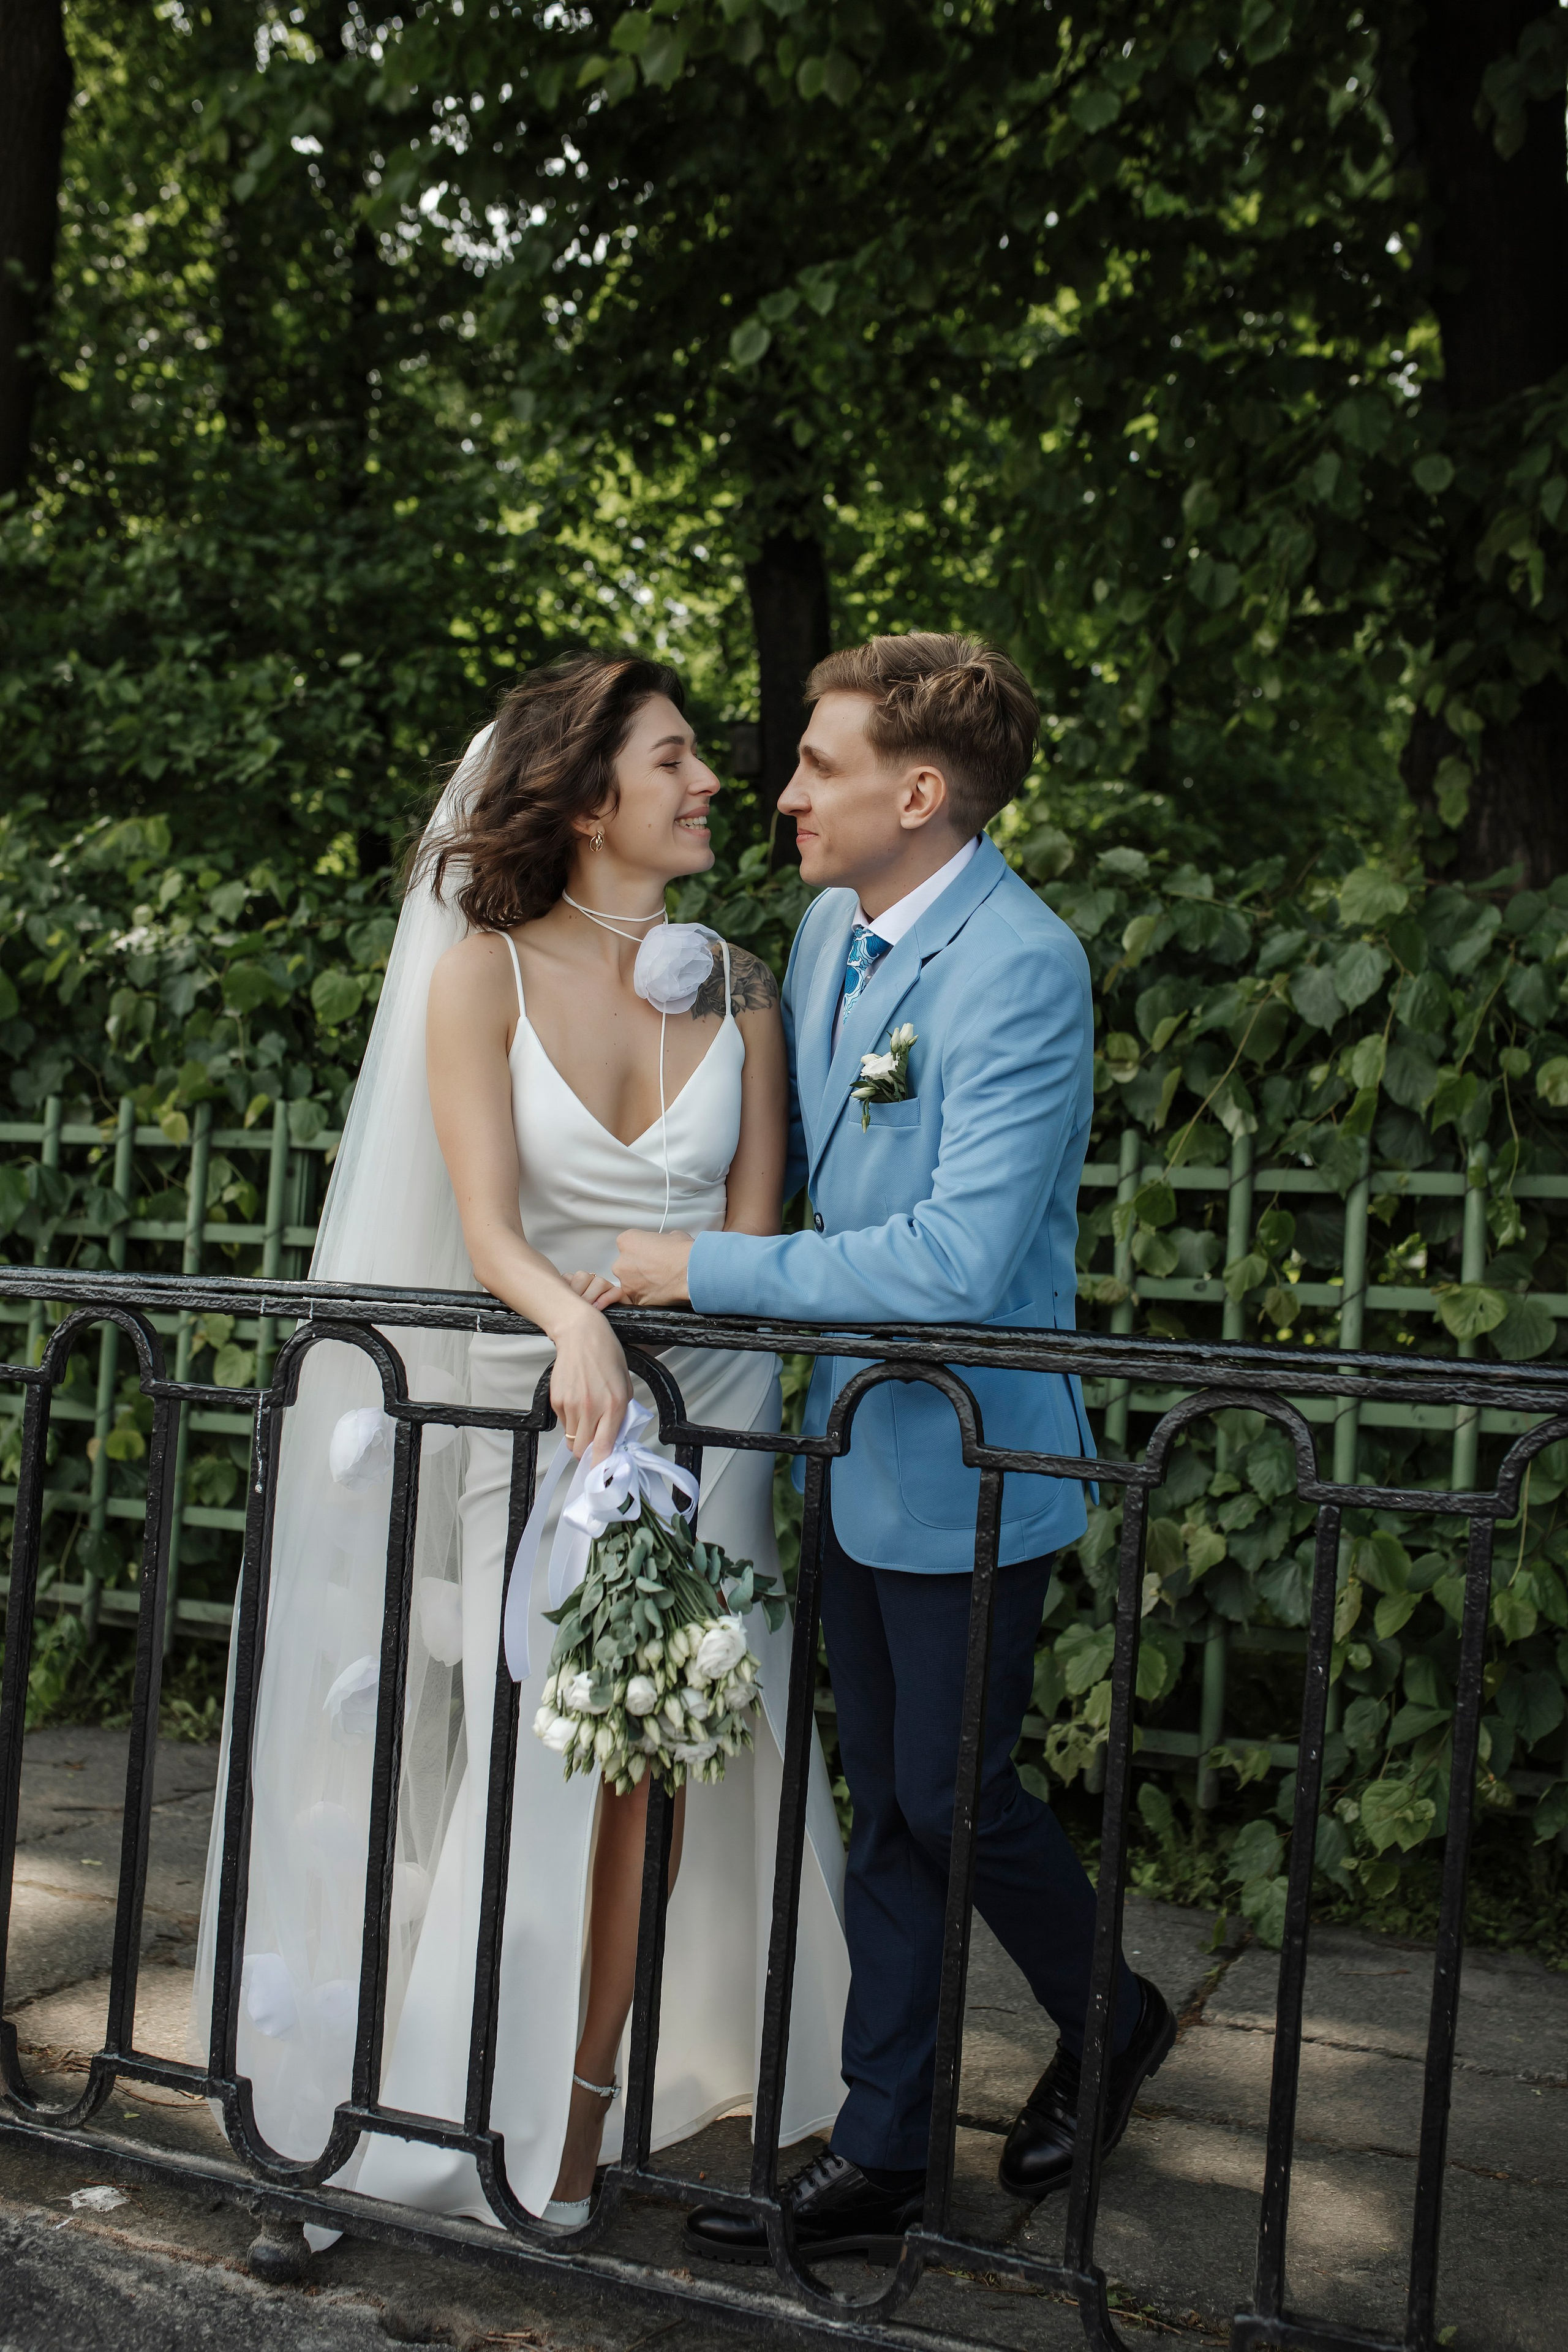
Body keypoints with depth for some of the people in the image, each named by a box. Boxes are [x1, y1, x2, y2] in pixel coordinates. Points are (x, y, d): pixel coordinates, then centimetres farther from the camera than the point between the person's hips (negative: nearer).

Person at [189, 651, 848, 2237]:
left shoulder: (738, 987, 4)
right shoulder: (485, 975, -4)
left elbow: (750, 1228, 1)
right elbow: (486, 1226, -12)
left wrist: (642, 1298, -19)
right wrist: (578, 1327, -31)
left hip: (706, 1397, 2)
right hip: (537, 1393, -2)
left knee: (652, 1756, 1)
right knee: (547, 1757, -1)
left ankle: (572, 2137, 14)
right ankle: (485, 2124, 17)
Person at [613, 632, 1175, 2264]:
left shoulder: (1022, 970, -22)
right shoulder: (828, 924, 4)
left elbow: (955, 1263, -29)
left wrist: (703, 1269, -23)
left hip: (963, 1463, -8)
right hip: (853, 1451, 8)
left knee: (951, 1790, 6)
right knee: (884, 1807, 15)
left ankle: (1107, 2021, 36)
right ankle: (880, 2157, 29)